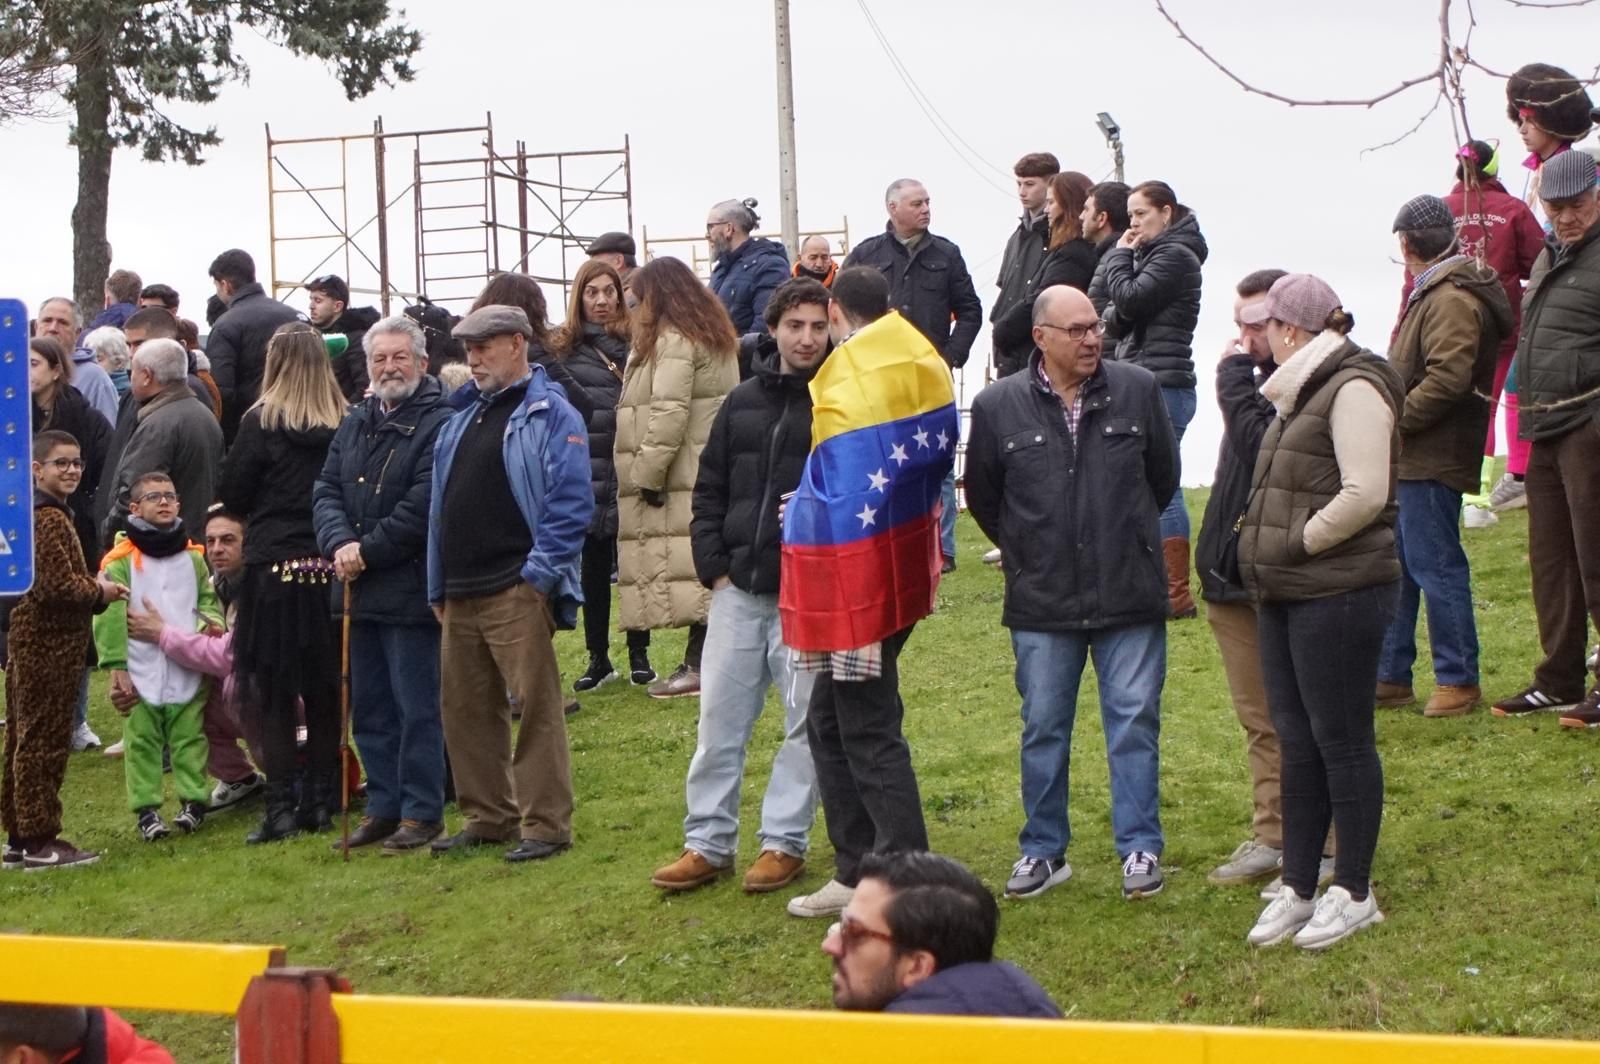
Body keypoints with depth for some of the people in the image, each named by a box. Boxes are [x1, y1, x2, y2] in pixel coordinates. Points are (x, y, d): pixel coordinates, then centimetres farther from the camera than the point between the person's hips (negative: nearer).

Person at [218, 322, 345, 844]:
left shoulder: (262, 421, -9)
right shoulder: (344, 423, -2)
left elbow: (231, 495, -3)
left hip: (275, 566, -3)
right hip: (331, 566, 3)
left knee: (272, 690, 3)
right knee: (324, 689, 12)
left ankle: (281, 807, 0)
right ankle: (321, 801, 17)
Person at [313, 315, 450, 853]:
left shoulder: (438, 423, -11)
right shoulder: (357, 422, 15)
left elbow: (424, 507, -18)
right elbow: (327, 490, 10)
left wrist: (367, 550, -14)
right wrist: (340, 543, -9)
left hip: (411, 590, -8)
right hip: (362, 589, 8)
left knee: (417, 707, -2)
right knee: (369, 707, 14)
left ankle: (421, 812, 7)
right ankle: (383, 806, 23)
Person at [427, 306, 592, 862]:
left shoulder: (549, 414, -6)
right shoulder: (463, 416, 19)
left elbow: (571, 503, -13)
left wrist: (539, 572, -17)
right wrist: (438, 587, 16)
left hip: (517, 590, -8)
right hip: (461, 594, 8)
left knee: (536, 705, -6)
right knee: (465, 708, 11)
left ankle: (545, 823, -1)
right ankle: (487, 816, 22)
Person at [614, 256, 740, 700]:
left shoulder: (673, 340, -10)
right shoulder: (715, 336, 20)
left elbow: (669, 412, -19)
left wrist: (648, 473, -16)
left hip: (683, 479, -10)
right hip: (712, 472, 10)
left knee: (687, 567, -11)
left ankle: (698, 664, -13)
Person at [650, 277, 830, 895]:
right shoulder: (743, 403, 11)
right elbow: (709, 491, 13)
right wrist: (714, 565, 4)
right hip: (738, 587, 4)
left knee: (807, 720, 3)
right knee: (720, 717, 6)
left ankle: (784, 842, 13)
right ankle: (708, 842, 14)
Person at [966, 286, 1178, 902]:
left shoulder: (1138, 390, -1)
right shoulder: (999, 406, -3)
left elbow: (1164, 475, 13)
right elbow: (982, 494, 11)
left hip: (1130, 596, 0)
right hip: (1041, 603, 0)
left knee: (1134, 723, 3)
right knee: (1043, 729, 8)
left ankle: (1140, 848, 12)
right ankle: (1043, 850, 20)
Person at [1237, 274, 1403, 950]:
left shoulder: (1354, 388, -13)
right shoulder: (1304, 392, 17)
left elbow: (1364, 494, -23)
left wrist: (1297, 544, -16)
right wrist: (1268, 553, 7)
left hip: (1339, 594, -10)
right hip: (1288, 594, 10)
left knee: (1341, 741, -1)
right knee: (1296, 742, 12)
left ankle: (1354, 893, 9)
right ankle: (1298, 889, 19)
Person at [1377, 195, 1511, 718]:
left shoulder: (1451, 300, -16)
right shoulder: (1433, 294, 17)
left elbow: (1447, 380, -25)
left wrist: (1391, 420, -18)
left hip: (1432, 460, -11)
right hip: (1410, 458, 11)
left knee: (1436, 567, -4)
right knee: (1394, 566, 14)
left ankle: (1458, 680, 4)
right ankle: (1390, 676, 22)